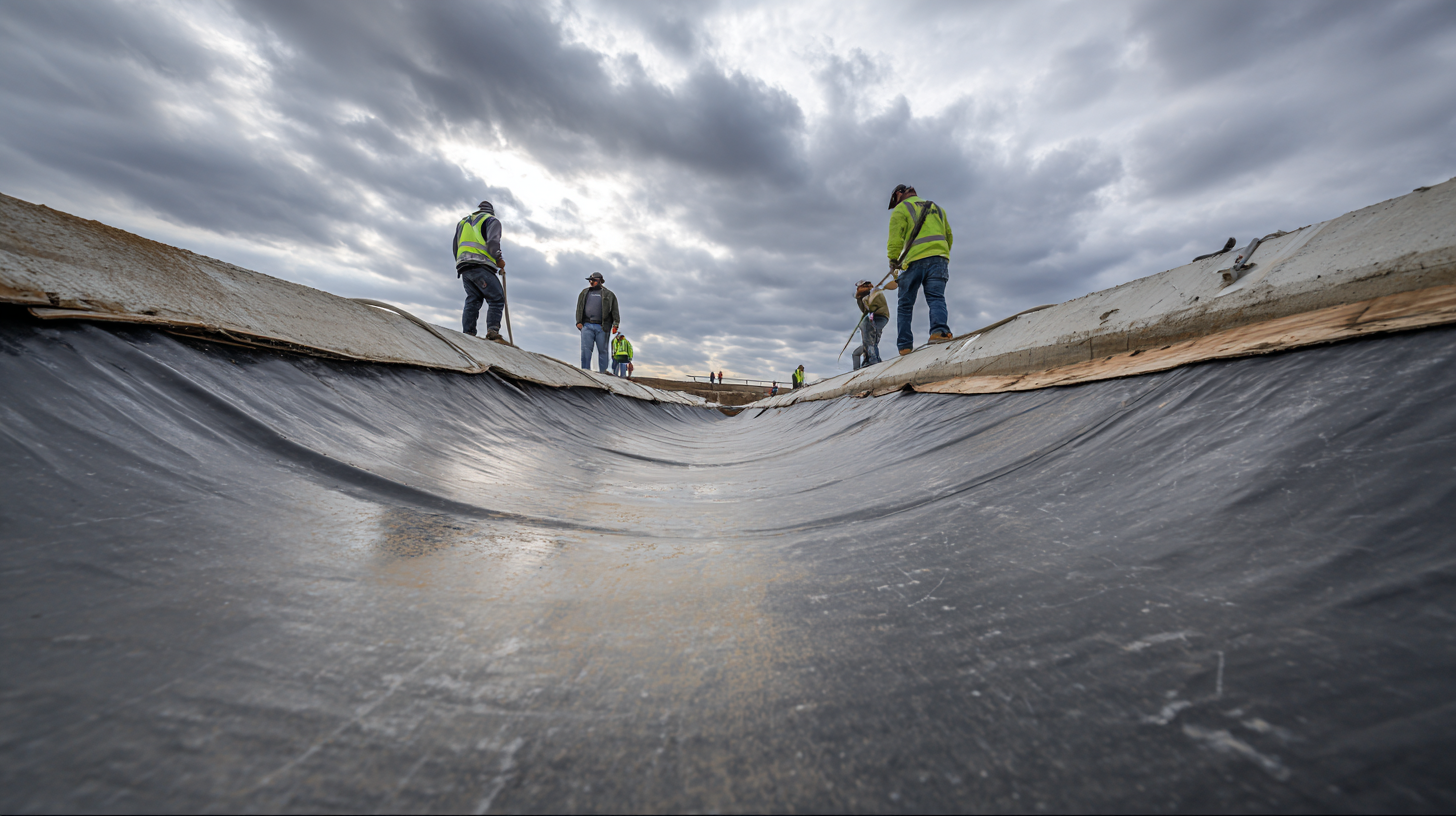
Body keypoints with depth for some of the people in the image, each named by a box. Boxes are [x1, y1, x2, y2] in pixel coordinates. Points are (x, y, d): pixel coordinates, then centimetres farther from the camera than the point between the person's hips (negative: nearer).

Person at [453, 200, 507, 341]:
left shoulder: (464, 221, 32)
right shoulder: (492, 220, 11)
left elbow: (455, 247, 27)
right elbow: (493, 242, -7)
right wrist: (499, 260, 3)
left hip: (463, 266, 7)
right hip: (480, 264, -7)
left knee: (473, 300, 4)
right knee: (497, 299, -11)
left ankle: (468, 333, -8)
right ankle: (493, 331, -29)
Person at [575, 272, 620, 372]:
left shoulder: (608, 294, 14)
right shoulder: (584, 292, 22)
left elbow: (615, 311, 7)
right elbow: (579, 308, 18)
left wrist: (615, 324, -6)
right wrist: (579, 322, 4)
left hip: (602, 327, -2)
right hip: (587, 326, 2)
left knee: (603, 350, -2)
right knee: (586, 349, -7)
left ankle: (603, 373, 1)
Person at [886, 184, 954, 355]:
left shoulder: (901, 208, 10)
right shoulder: (936, 207, 29)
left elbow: (895, 237, -3)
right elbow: (949, 236, 28)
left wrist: (893, 259, 7)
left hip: (915, 259, -4)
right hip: (939, 259, 4)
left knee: (905, 304, 2)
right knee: (936, 297, -7)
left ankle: (905, 345, -3)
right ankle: (939, 330, -33)